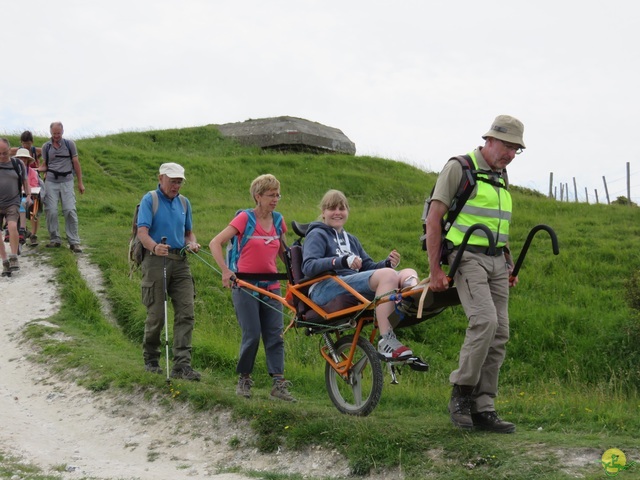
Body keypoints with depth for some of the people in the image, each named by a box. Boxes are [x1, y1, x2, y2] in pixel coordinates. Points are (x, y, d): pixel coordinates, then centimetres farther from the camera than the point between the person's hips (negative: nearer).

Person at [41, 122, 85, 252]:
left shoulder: (69, 144, 5)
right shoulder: (46, 147, 8)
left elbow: (76, 163, 8)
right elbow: (45, 166, 13)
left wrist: (80, 183, 6)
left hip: (67, 181, -1)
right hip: (51, 182, 1)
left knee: (70, 211, -9)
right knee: (51, 211, -4)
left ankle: (74, 242, -6)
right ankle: (55, 239, 9)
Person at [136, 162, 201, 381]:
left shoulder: (184, 202, 15)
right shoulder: (150, 200, -3)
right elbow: (142, 232, -14)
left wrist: (192, 243, -1)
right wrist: (155, 247, -34)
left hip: (180, 262, 5)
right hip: (156, 260, -5)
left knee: (186, 313, -6)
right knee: (156, 314, 0)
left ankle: (182, 365, -7)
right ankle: (151, 360, 20)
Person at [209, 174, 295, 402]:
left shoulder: (278, 220, 8)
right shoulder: (245, 218, -6)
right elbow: (215, 243, -10)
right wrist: (225, 270, -21)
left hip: (271, 286, 4)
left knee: (275, 335, -2)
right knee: (252, 335, -6)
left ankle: (278, 383, -1)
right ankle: (244, 379, 11)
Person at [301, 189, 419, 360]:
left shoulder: (351, 240, 32)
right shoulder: (317, 235, 8)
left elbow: (368, 267, 25)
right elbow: (308, 267, -10)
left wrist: (387, 263, 2)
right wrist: (342, 261, -25)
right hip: (325, 289, -7)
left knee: (409, 273, -14)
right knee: (387, 275, -31)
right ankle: (386, 342, -41)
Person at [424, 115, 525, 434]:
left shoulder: (500, 177, 17)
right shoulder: (459, 168, -6)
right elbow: (434, 218, -10)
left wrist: (509, 265, 20)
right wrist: (434, 270, -14)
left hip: (496, 262, 8)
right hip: (468, 257, -7)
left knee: (499, 333, 1)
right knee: (485, 320, -24)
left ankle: (483, 409, 5)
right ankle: (461, 393, -11)